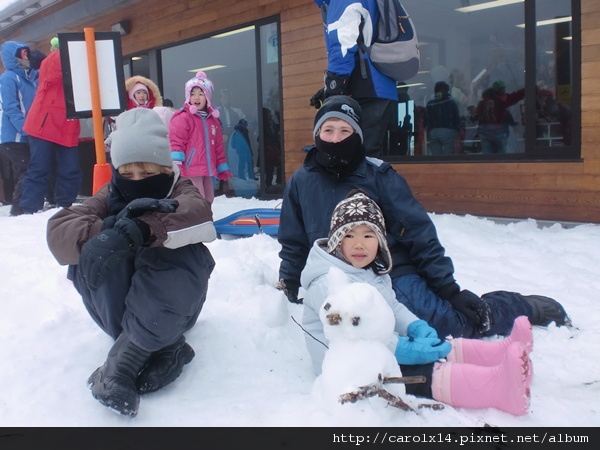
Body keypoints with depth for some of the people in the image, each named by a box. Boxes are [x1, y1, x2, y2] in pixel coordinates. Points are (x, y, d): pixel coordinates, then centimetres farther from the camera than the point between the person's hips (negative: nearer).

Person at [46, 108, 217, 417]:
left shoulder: (179, 190, -9)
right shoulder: (110, 196, -2)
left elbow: (197, 212, -37)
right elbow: (58, 229, -21)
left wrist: (135, 232, -53)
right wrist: (105, 231, -40)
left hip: (171, 308, -2)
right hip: (121, 303, 3)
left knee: (184, 256, -33)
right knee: (87, 260, -26)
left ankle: (122, 362, -28)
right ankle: (163, 350, -25)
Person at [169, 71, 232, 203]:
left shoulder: (213, 120, 15)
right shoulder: (183, 118, -7)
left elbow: (218, 147, 20)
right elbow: (176, 142, -14)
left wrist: (222, 167, 21)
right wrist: (175, 164, -24)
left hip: (206, 169, 8)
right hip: (191, 169, -8)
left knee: (209, 199, 17)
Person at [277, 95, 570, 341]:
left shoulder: (378, 175, -6)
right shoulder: (301, 182, 4)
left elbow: (420, 233, -6)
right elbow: (293, 244, 15)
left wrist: (449, 289, -7)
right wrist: (288, 287, 8)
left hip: (394, 277, -2)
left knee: (458, 323, -15)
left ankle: (524, 307, 14)